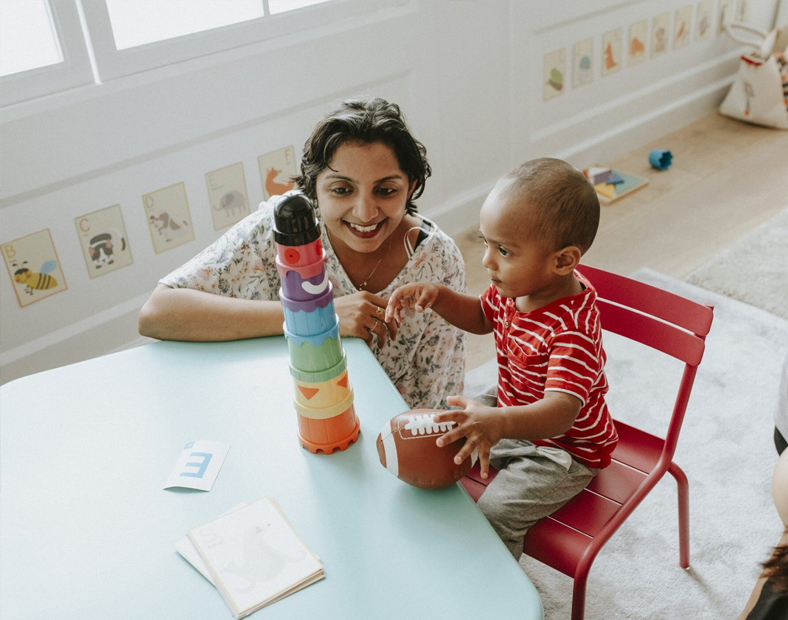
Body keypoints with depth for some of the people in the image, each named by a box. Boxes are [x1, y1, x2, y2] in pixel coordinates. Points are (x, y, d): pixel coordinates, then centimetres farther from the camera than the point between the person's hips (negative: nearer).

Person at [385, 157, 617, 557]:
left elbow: (560, 412, -45)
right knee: (442, 449, 9)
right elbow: (481, 317, 11)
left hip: (564, 449, -8)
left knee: (493, 516, -21)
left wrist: (499, 423, -65)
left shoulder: (572, 329, -35)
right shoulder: (516, 287, -10)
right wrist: (437, 296, -8)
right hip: (515, 420, 9)